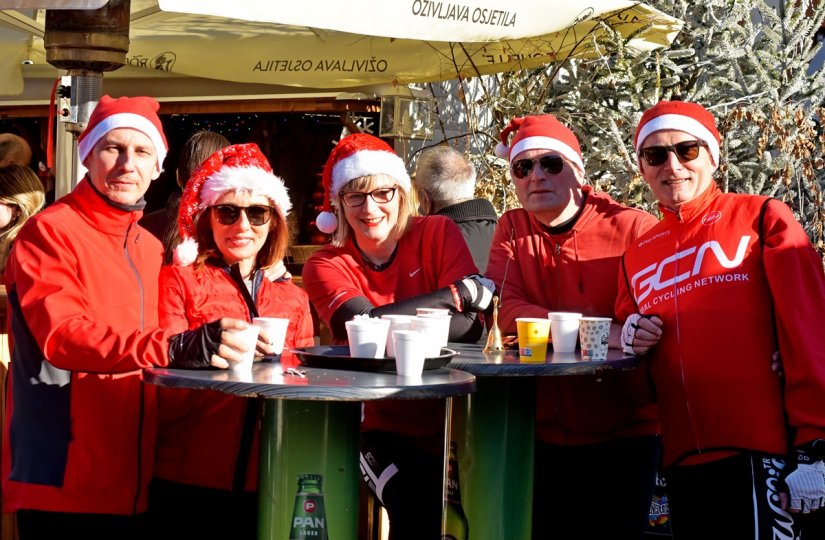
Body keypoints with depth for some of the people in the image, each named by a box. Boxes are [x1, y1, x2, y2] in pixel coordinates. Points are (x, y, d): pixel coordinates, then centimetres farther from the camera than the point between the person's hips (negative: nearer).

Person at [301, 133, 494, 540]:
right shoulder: (326, 266, -1)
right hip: (385, 432, -1)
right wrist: (459, 292, -17)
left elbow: (469, 327, -11)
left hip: (457, 424, 1)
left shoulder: (438, 234, 0)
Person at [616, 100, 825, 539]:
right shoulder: (637, 256, 15)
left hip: (758, 452, -5)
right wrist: (630, 336, 3)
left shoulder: (762, 219, 1)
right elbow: (624, 332, 28)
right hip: (683, 458, 5)